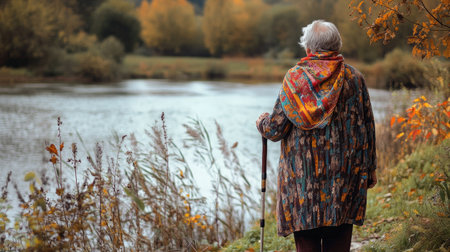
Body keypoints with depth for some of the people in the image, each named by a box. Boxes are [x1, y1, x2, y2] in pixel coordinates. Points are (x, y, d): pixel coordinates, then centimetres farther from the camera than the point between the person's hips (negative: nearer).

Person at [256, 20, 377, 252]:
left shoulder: (295, 77, -3)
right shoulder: (353, 78, 2)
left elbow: (276, 129, -2)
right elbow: (366, 127, 4)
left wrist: (262, 122, 21)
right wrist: (368, 170, 13)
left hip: (302, 174, -1)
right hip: (344, 172, 1)